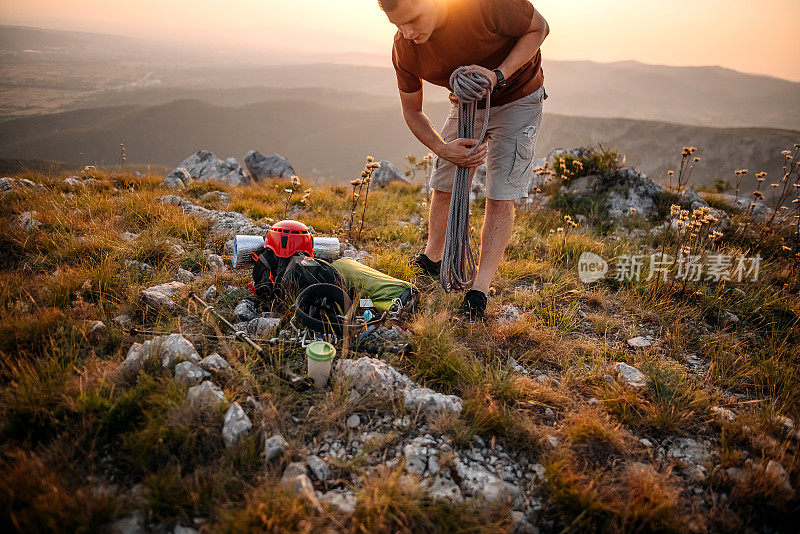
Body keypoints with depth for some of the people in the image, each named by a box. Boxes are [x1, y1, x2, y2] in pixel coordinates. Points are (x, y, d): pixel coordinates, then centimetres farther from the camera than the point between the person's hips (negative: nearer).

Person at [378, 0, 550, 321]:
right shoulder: (403, 49, -19)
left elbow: (539, 29, -16)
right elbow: (412, 111, -6)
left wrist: (499, 75, -30)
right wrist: (442, 148, -23)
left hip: (517, 98, -4)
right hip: (466, 104, 4)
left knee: (500, 195, -11)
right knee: (443, 185, 7)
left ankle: (479, 293, -8)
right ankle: (431, 261, 30)